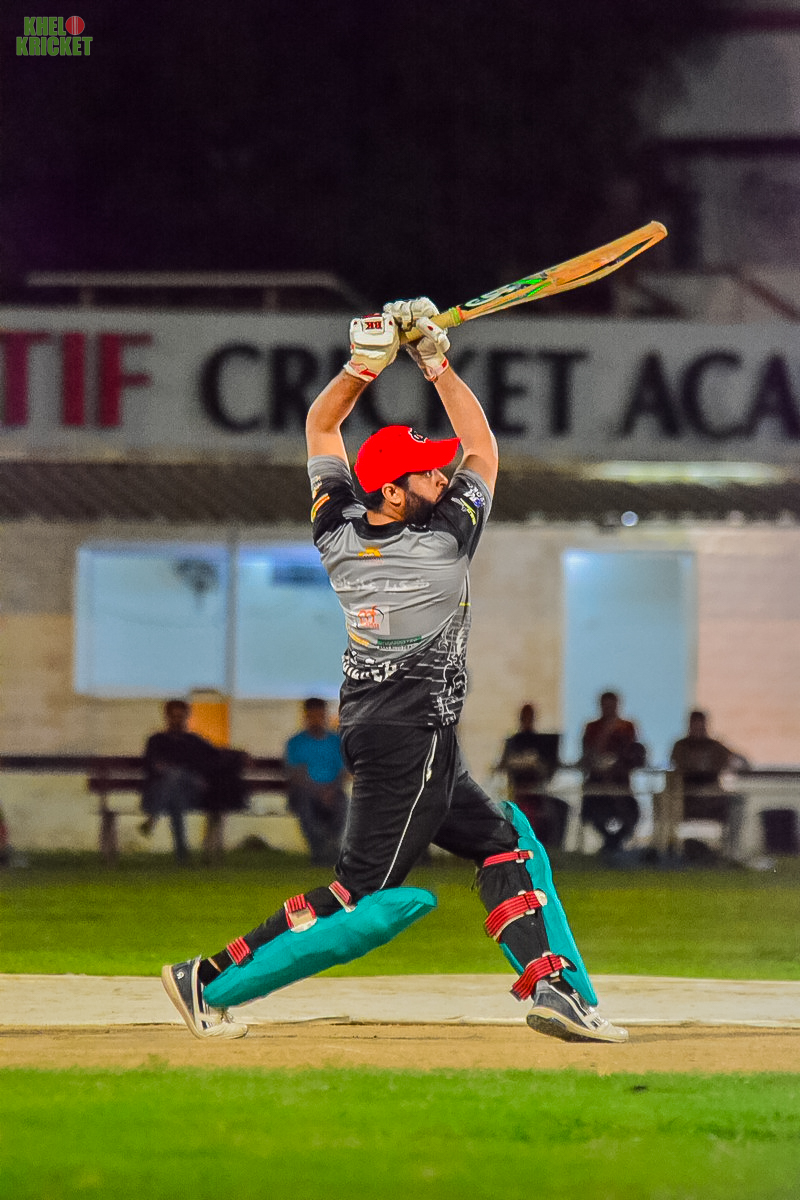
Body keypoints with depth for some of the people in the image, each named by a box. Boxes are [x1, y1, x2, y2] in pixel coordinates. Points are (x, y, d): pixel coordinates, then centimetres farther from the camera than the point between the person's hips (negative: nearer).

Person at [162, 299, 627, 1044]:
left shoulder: (338, 533, 0)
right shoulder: (444, 542, -15)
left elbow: (320, 425, 13)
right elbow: (484, 450, 0)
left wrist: (362, 366, 2)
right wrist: (436, 364, 0)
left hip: (371, 729, 9)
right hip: (412, 738, -9)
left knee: (508, 844, 13)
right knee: (366, 898, -7)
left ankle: (554, 984, 4)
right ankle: (210, 981, -9)